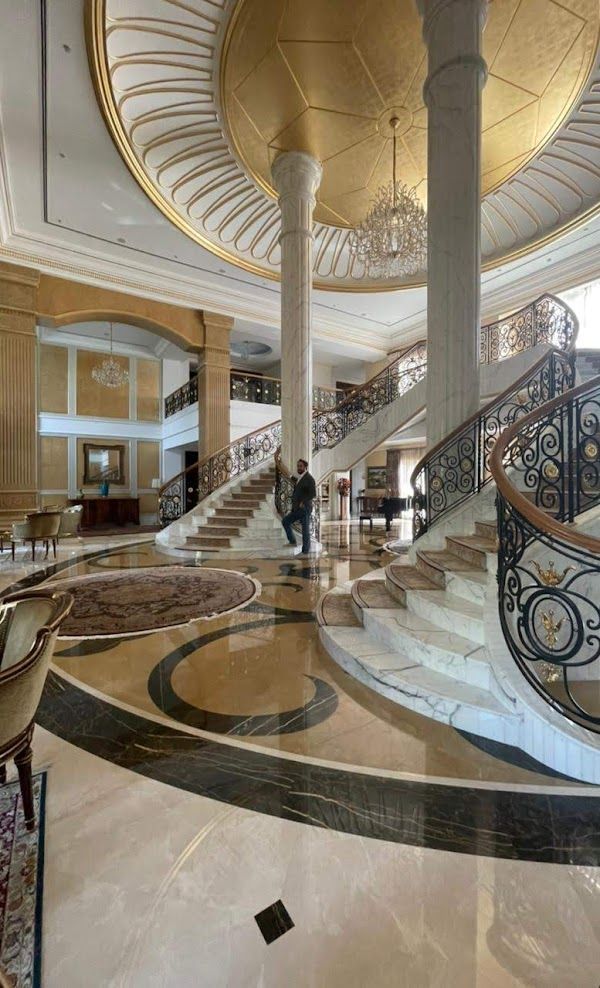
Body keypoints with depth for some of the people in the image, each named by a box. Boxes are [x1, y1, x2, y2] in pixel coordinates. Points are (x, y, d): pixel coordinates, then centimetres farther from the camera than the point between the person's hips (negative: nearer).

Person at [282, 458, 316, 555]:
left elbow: (313, 494, -19)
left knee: (305, 529, -2)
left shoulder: (309, 478, -10)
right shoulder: (299, 479, 16)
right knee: (285, 521, 11)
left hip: (305, 509, -9)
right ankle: (292, 541, 19)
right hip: (297, 509, 9)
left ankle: (305, 551, 7)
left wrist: (303, 502, -20)